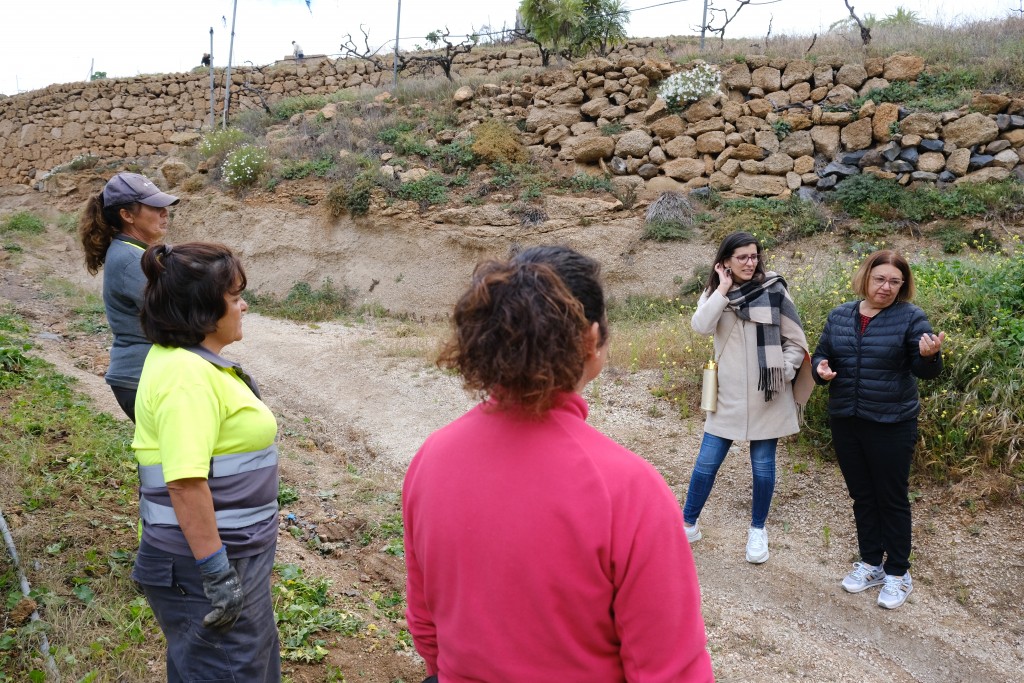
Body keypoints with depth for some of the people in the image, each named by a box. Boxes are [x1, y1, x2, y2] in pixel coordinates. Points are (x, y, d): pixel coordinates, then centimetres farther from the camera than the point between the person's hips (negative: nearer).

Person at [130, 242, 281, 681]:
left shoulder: (185, 359, 8)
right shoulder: (188, 375, -24)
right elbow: (185, 482, -30)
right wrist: (216, 572, -25)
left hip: (232, 553, 10)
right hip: (208, 561, -10)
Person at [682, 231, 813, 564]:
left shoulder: (773, 290, -2)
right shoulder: (715, 293, 4)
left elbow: (796, 340, 1)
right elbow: (700, 326, -17)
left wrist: (784, 373, -10)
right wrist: (723, 289, -14)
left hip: (767, 395, -1)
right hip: (729, 395, 1)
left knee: (763, 464, 9)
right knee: (706, 463, 4)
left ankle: (758, 530, 29)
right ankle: (688, 525, 22)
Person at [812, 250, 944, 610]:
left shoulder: (910, 317, -8)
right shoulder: (840, 316, 4)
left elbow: (924, 370, -10)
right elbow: (821, 355, 12)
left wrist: (929, 355, -33)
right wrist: (821, 368, -11)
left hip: (892, 425, -4)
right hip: (845, 422, 4)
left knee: (892, 498, 7)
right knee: (862, 496, 16)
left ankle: (898, 573, 23)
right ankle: (871, 563, 32)